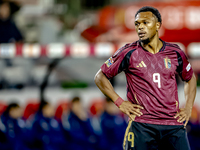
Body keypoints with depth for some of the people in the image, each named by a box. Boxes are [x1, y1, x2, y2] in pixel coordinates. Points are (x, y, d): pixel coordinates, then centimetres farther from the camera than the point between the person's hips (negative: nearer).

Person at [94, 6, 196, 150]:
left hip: (174, 124, 2)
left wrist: (188, 108, 14)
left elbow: (190, 78, 27)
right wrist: (120, 103, 0)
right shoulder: (129, 53, 1)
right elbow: (100, 76, 8)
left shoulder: (175, 53, 9)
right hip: (142, 125, -2)